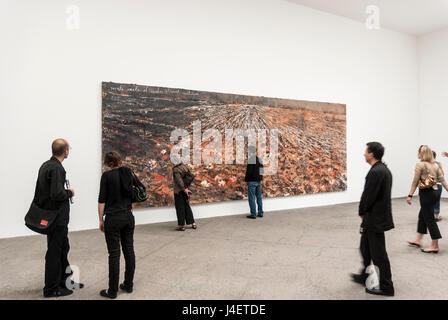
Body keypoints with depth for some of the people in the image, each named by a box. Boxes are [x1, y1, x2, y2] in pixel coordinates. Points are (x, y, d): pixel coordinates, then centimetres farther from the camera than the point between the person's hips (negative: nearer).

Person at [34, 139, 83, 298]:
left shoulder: (45, 166, 9)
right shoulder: (56, 168, -22)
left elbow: (39, 192, 15)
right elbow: (57, 194, -30)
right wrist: (70, 192, -10)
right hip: (57, 218, -10)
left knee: (63, 249, 20)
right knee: (54, 253, 3)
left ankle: (65, 281, 33)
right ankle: (51, 289, 18)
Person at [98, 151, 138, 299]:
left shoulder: (107, 175, -9)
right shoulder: (129, 173, 5)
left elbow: (102, 200, -9)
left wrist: (101, 220, -2)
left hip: (113, 218, -5)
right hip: (129, 217, 5)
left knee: (114, 254, 1)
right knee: (129, 250, 12)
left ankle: (112, 290, 10)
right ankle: (128, 285, 22)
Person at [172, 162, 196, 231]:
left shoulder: (175, 170, -15)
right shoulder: (185, 167, 5)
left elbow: (179, 180, -23)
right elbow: (191, 176, 6)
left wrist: (184, 189, -19)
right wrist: (186, 187, 5)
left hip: (179, 191, -6)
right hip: (185, 190, 6)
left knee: (180, 207, 2)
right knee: (187, 206, 15)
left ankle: (181, 225, 6)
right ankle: (193, 223, 17)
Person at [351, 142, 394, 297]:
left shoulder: (375, 172, -24)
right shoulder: (384, 169, 9)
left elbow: (368, 196, -23)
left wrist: (362, 213, -5)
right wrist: (365, 212, 12)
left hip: (375, 219, -11)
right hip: (379, 216, 11)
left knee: (378, 253, 3)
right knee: (365, 248, 23)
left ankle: (386, 287, 17)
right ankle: (365, 276, 39)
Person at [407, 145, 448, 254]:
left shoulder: (420, 165, -12)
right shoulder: (435, 165, 9)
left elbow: (415, 182, -14)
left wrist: (410, 195, -12)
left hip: (426, 193, -8)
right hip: (434, 192, 8)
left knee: (429, 219, -1)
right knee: (422, 215, 18)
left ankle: (435, 246, 6)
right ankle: (418, 240, 27)